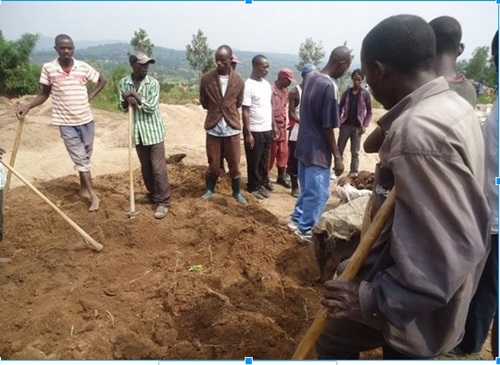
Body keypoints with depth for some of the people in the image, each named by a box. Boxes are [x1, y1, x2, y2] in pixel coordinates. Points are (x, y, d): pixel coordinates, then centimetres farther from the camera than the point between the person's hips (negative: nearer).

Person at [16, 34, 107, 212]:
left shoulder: (83, 67, -3)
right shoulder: (48, 68, -6)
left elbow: (102, 80, 12)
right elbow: (43, 94, 2)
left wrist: (90, 97, 1)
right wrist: (27, 105, -13)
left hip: (86, 120, 2)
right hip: (66, 123, -2)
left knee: (85, 156, 14)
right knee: (80, 158, -2)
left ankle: (84, 188, 31)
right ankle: (93, 195, 1)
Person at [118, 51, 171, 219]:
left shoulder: (153, 83, -9)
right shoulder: (123, 83, 2)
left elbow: (152, 107, -14)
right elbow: (122, 107, 6)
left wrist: (136, 96, -20)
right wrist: (127, 101, -14)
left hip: (153, 130, -4)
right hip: (138, 131, 4)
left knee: (158, 167, -4)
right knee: (145, 167, 15)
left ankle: (163, 201, 4)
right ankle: (152, 194, 32)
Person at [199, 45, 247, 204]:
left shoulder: (238, 80, -4)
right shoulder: (206, 78, -6)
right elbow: (203, 102, 7)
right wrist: (216, 111, 11)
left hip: (232, 127, 0)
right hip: (213, 127, 0)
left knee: (234, 163, 8)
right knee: (213, 163, 9)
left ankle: (236, 192, 24)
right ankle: (209, 189, 28)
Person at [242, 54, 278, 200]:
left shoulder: (267, 84, 9)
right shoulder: (248, 85, -14)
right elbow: (245, 111, -15)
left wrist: (274, 125, 15)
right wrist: (248, 133, -18)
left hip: (267, 129, 7)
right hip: (255, 131, -7)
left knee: (264, 160, 16)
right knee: (254, 161, 5)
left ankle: (263, 183, 30)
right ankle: (254, 187, 18)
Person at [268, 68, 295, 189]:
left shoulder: (286, 91, 8)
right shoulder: (271, 90, -16)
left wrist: (285, 124, 13)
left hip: (282, 127, 7)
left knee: (283, 152, 12)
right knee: (271, 153, 1)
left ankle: (281, 176, 26)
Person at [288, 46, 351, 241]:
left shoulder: (310, 77, 5)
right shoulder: (330, 86, -21)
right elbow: (328, 127, -20)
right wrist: (337, 156, -12)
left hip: (304, 144, 9)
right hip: (318, 149, -9)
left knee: (308, 188, 22)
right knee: (318, 192, 5)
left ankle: (297, 219, 34)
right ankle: (305, 229, 17)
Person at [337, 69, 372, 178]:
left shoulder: (366, 94, 0)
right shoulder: (347, 92, 4)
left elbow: (369, 112, 1)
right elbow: (340, 107, 9)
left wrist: (365, 125, -9)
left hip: (357, 127, -2)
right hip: (345, 125, 2)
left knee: (355, 152, 4)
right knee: (339, 149, 9)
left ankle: (354, 172, 10)